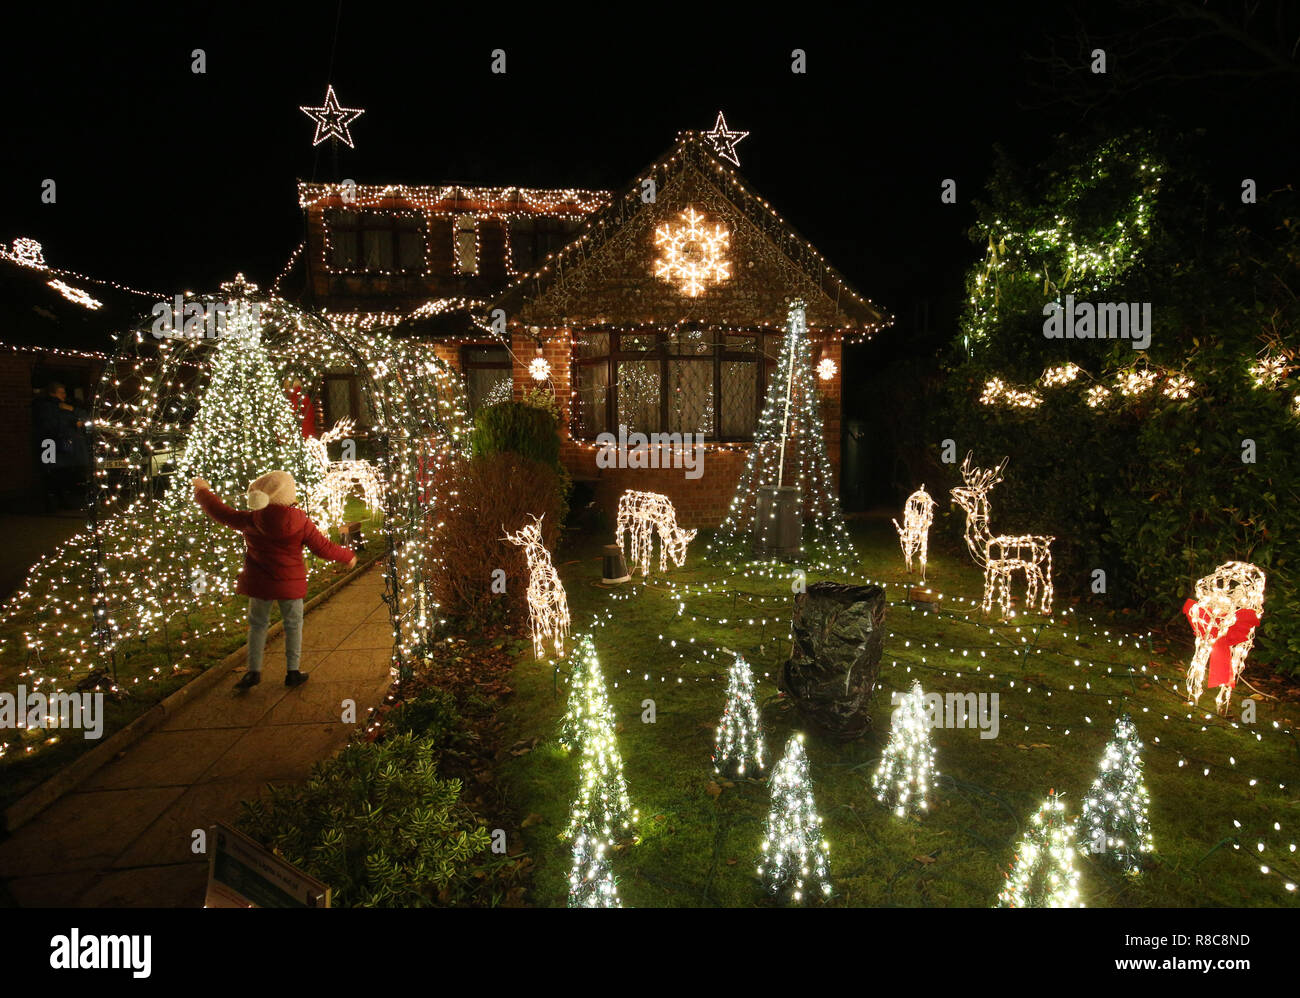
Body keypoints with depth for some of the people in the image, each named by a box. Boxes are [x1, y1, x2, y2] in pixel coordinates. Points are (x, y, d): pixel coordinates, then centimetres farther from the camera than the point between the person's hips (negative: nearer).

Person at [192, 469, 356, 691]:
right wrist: (347, 556, 7)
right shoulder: (300, 522, -15)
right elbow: (323, 548, -10)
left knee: (257, 624, 17)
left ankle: (254, 671, 20)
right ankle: (292, 672, 19)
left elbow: (221, 513, 5)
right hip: (290, 584, -1)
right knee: (293, 625, 12)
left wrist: (203, 491, 22)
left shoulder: (250, 520, -11)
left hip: (259, 583, 1)